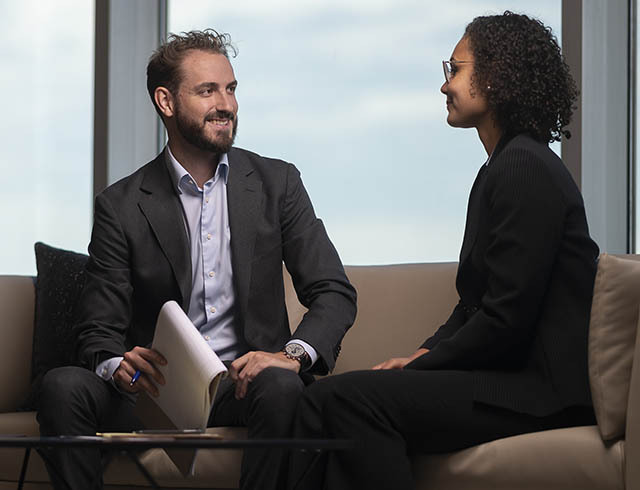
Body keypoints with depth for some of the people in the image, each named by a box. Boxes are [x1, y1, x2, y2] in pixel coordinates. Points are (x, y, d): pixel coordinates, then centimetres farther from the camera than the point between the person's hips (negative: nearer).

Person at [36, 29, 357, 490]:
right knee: (63, 386, -27)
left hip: (241, 382, 0)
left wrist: (292, 354, -21)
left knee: (282, 389, -35)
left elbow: (335, 293, 1)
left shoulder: (277, 183, 7)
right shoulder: (121, 205, 4)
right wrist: (118, 366, -24)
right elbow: (98, 330, 2)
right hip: (154, 385, 0)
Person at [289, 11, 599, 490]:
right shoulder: (503, 167, 20)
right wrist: (423, 354, 4)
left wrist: (421, 365, -8)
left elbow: (506, 318, -18)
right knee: (322, 396, -6)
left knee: (352, 396, -23)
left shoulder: (525, 169, -13)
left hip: (543, 388, -10)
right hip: (509, 375, 10)